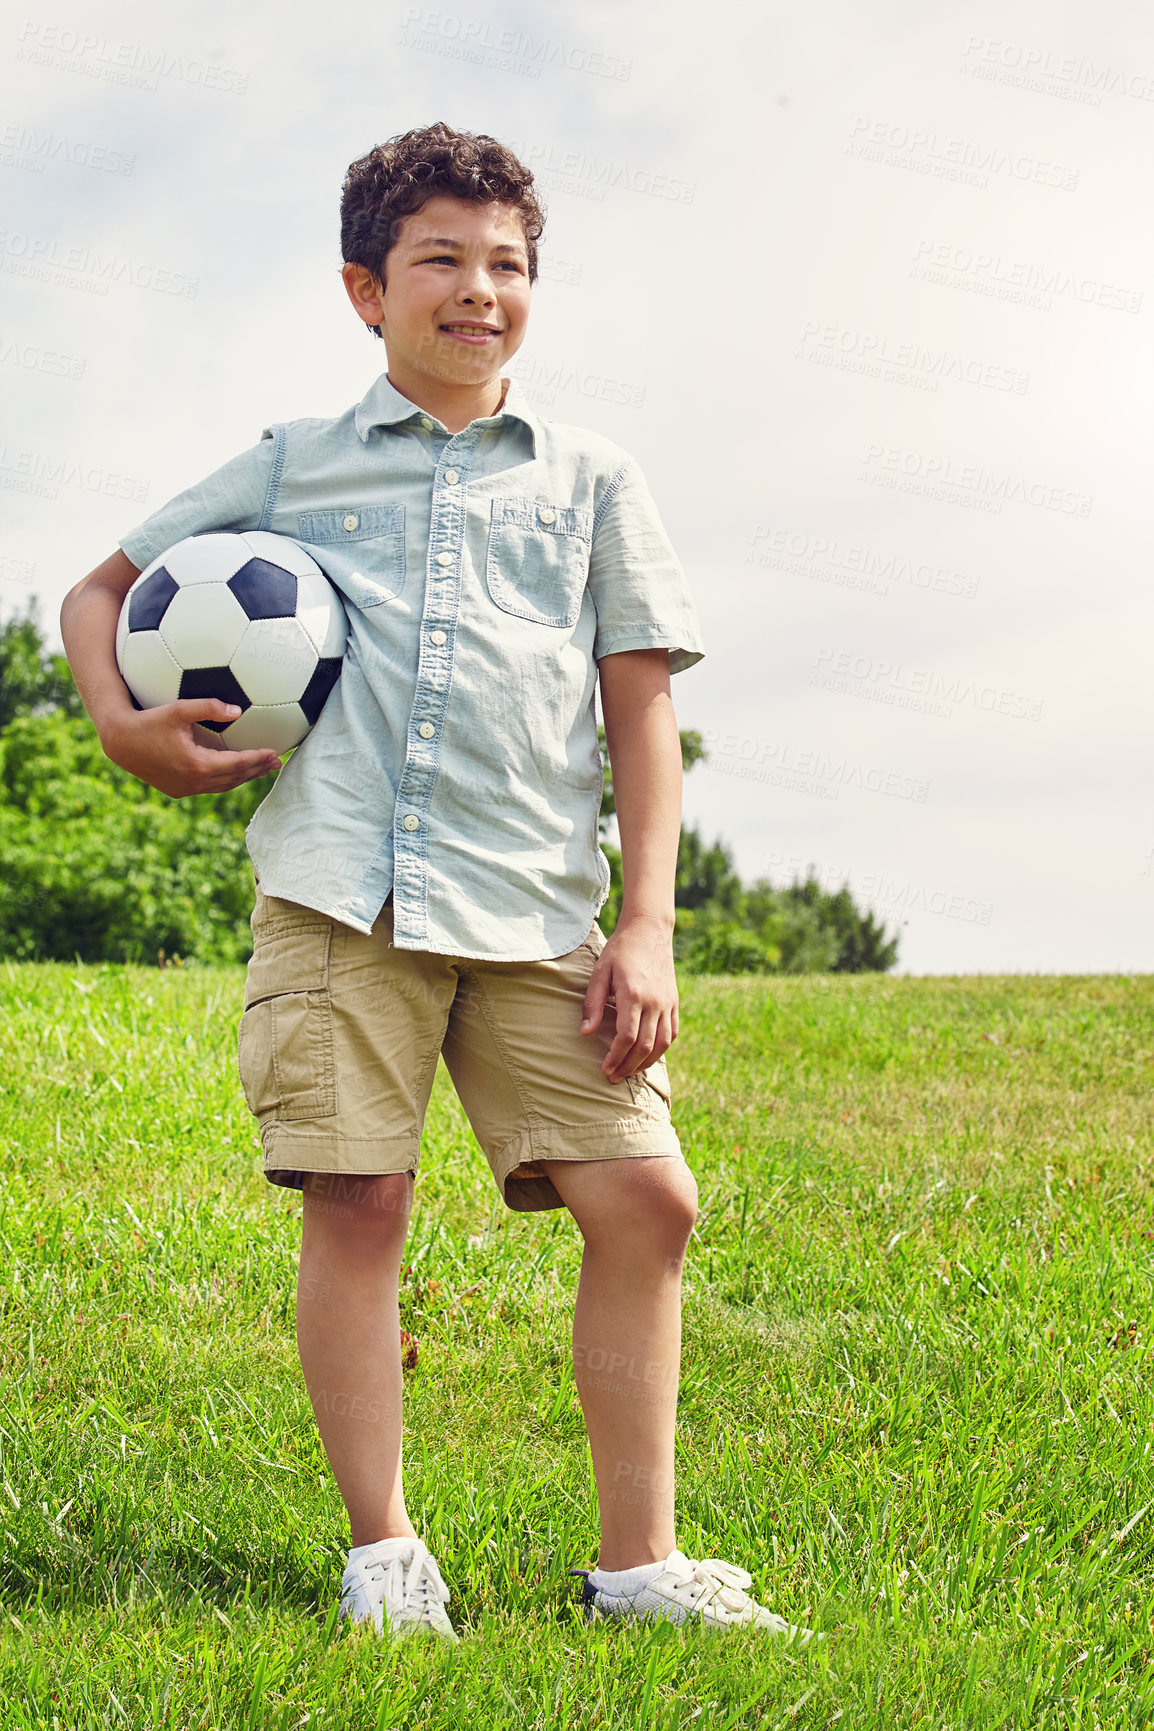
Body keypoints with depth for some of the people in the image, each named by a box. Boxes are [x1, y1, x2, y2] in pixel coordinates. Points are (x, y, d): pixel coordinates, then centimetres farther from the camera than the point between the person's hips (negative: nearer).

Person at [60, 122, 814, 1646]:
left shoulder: (590, 481, 17)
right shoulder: (292, 469, 15)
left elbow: (641, 709, 13)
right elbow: (102, 590, 24)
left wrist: (647, 925, 3)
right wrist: (124, 724, 3)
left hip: (534, 905, 1)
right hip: (342, 889, -1)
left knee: (645, 1201, -6)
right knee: (356, 1203, -6)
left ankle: (637, 1564, 4)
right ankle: (382, 1556, 6)